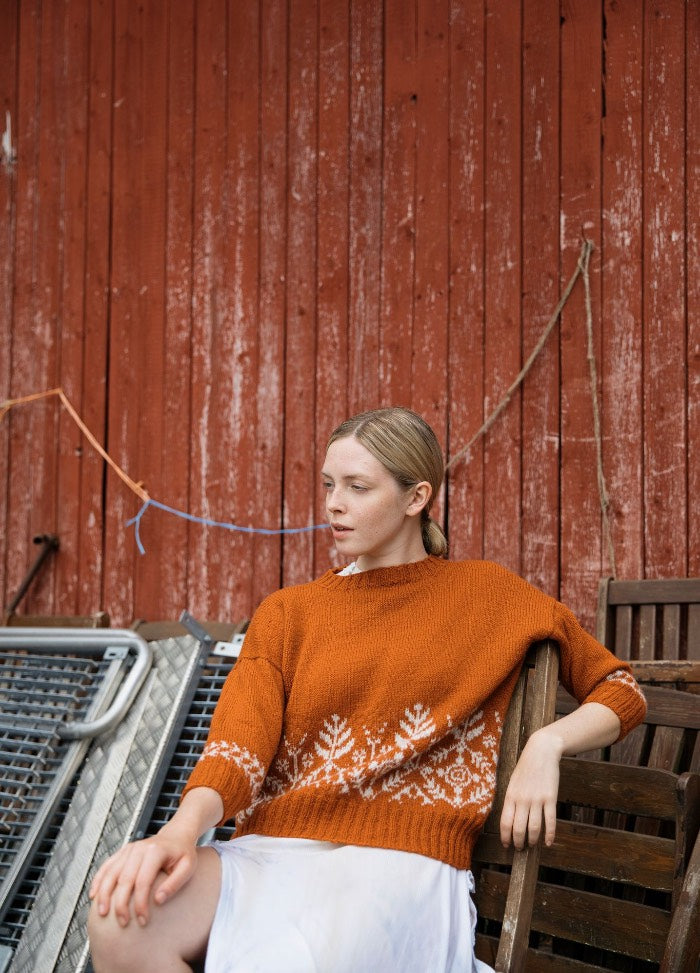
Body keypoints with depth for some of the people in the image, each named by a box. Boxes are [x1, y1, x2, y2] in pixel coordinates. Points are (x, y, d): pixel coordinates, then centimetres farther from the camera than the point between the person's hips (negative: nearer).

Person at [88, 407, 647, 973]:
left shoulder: (486, 595, 13)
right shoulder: (287, 614, 17)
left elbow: (622, 692, 18)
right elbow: (239, 744, 1)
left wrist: (548, 744, -3)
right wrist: (182, 829, -21)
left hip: (402, 862, -3)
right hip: (270, 855, 3)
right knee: (121, 925, -29)